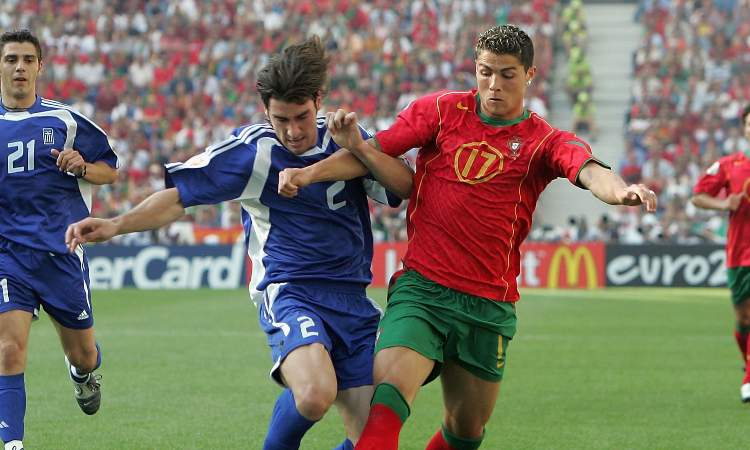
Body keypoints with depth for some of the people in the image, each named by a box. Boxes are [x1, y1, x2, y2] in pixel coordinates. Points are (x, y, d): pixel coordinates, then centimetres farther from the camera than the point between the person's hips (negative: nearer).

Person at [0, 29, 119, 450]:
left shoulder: (65, 120, 0)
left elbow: (110, 170, 8)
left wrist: (82, 167, -13)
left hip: (62, 252, 0)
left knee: (82, 353, 12)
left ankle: (84, 372, 50)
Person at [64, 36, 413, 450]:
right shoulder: (252, 150, -5)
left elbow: (409, 187, 0)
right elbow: (178, 197, -3)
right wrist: (115, 226, -16)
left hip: (352, 299, 5)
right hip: (290, 291, -4)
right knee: (315, 393, -35)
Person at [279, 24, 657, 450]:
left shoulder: (545, 142, 1)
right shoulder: (441, 110, 5)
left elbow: (589, 170, -20)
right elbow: (375, 152, 6)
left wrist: (620, 190, -43)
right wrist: (311, 172, -11)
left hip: (490, 305, 1)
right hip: (421, 287, -1)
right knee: (388, 399, -24)